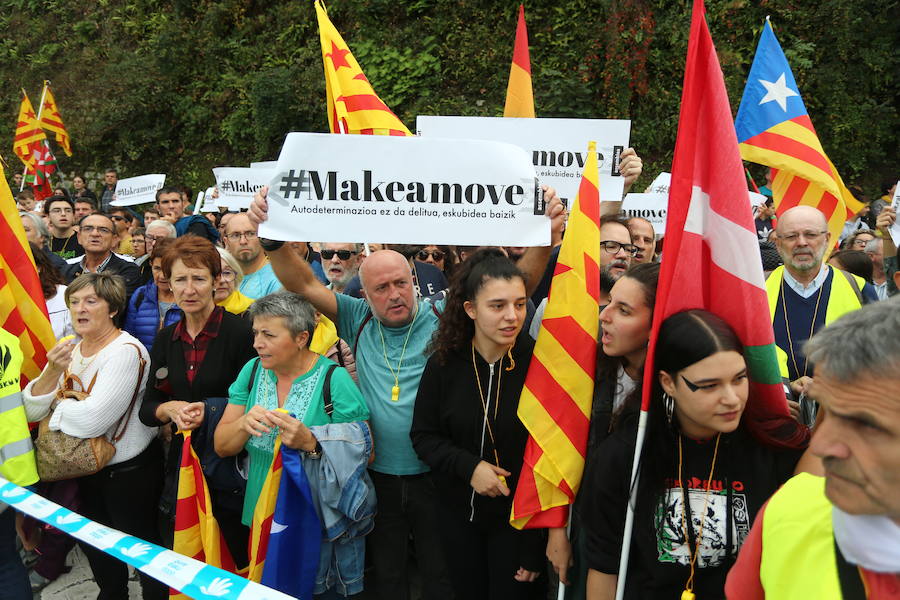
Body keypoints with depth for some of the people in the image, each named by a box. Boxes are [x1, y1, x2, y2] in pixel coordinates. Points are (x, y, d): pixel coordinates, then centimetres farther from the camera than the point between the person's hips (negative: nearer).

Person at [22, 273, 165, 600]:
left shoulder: (126, 351, -23)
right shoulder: (68, 349, 2)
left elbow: (92, 420, -29)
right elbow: (32, 411, -3)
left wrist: (57, 404, -11)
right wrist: (52, 370, -19)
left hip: (129, 471, -8)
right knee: (93, 544, 25)